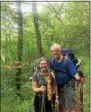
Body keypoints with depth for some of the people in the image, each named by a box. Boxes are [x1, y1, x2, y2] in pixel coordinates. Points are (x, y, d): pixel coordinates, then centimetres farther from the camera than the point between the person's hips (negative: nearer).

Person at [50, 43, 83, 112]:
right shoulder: (52, 62, -2)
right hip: (58, 86, 5)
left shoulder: (67, 61, -17)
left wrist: (78, 78, -41)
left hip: (68, 85, -5)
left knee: (70, 106, -11)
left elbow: (74, 73, -22)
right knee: (61, 105, 13)